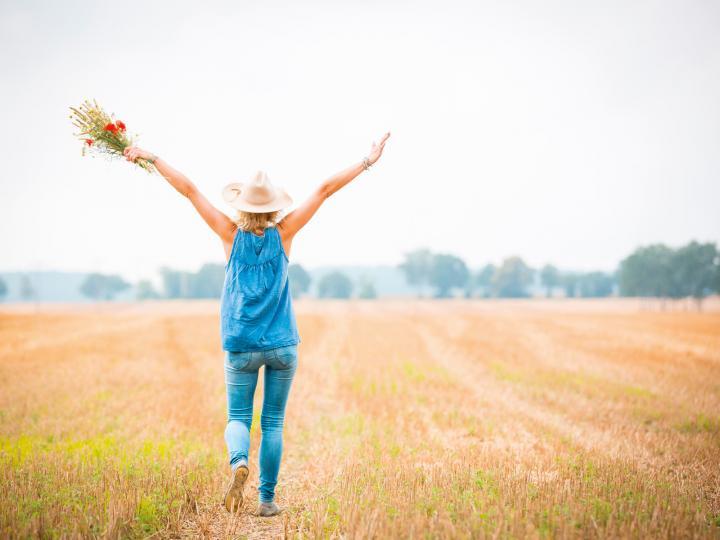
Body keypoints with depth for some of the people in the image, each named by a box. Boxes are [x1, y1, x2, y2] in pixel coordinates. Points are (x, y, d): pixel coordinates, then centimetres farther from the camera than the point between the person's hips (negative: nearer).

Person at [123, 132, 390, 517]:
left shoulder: (232, 234, -3)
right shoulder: (283, 234, -3)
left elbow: (188, 189, 0)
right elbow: (324, 190, -3)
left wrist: (149, 157, 6)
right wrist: (367, 162, 1)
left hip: (241, 346, 0)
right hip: (282, 344, 0)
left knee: (238, 418, 9)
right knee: (273, 422, 9)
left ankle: (239, 462, -22)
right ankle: (266, 499, 8)